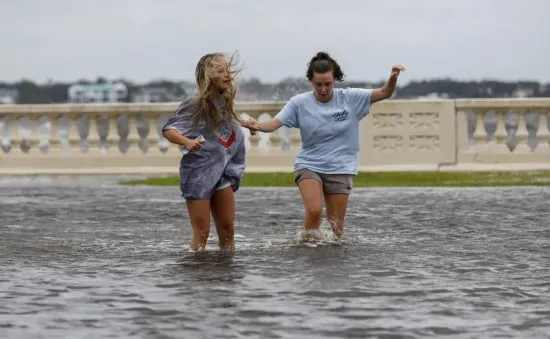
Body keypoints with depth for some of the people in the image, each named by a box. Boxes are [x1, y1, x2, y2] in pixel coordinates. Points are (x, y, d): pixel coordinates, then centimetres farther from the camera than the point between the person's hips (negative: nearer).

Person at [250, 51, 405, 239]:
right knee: (314, 211, -24)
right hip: (309, 165, -1)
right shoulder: (299, 102, -5)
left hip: (340, 169, 1)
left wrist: (393, 78, -28)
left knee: (336, 226, 2)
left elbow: (384, 93, -7)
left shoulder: (350, 98, -3)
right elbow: (274, 123, -10)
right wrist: (257, 126, -33)